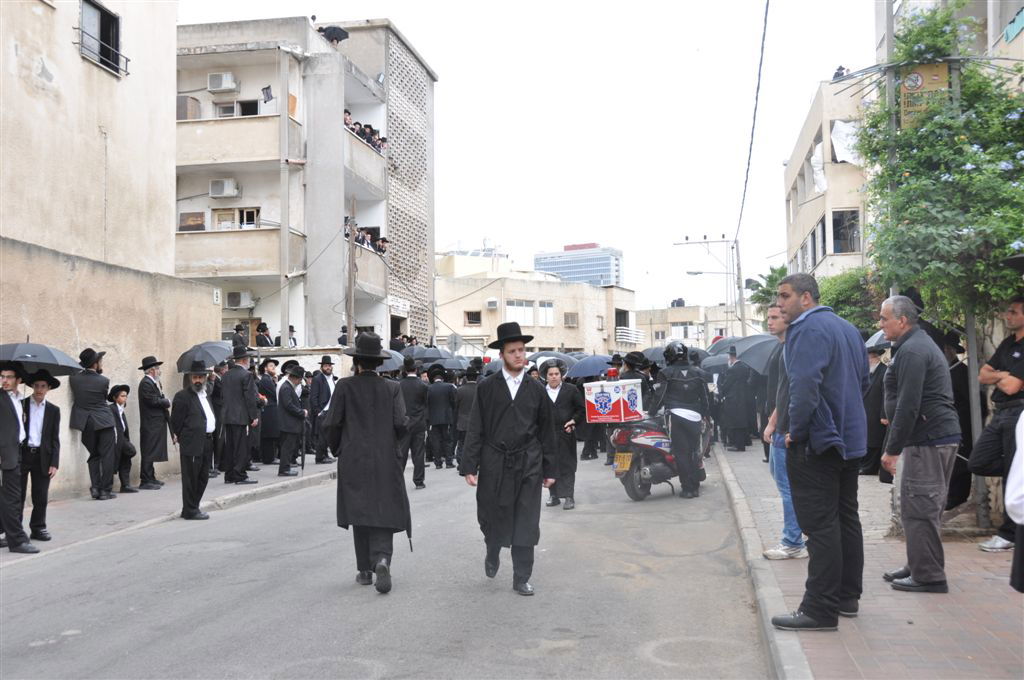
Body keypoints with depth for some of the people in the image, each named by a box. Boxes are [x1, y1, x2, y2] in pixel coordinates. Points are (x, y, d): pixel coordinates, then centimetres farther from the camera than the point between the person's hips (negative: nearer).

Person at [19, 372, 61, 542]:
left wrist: (54, 463, -1)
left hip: (42, 457, 2)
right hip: (21, 455, -1)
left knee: (41, 497, 4)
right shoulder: (20, 405, 4)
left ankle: (38, 528, 14)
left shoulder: (53, 410, 8)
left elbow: (55, 439, 7)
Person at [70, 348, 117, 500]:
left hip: (86, 424, 4)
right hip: (103, 421, -3)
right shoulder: (103, 381, -8)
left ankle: (95, 488, 6)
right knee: (107, 456, 3)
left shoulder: (74, 378, -2)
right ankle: (106, 490, 2)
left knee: (93, 455, 14)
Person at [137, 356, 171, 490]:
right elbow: (153, 401, -21)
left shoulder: (152, 383, 16)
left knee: (152, 452, 14)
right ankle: (145, 481, -5)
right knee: (148, 452, -7)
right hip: (150, 424, -10)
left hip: (156, 423, 10)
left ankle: (151, 478, 20)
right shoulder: (146, 383, -14)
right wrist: (167, 403, -6)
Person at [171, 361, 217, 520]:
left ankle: (192, 508, 23)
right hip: (192, 445, -8)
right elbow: (176, 422, -9)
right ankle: (190, 510, 6)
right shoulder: (183, 396, -8)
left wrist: (213, 437, 14)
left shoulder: (205, 395, 18)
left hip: (207, 444, 8)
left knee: (202, 478, 13)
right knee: (191, 478, -1)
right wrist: (184, 439, -4)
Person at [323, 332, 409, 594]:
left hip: (353, 461, 0)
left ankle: (365, 570, 14)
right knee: (383, 513, 4)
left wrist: (338, 448, 12)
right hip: (385, 460, 0)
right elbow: (400, 424, -7)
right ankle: (382, 558, -19)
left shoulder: (345, 386, -4)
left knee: (359, 514, 10)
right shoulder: (392, 388, -2)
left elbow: (333, 423, -6)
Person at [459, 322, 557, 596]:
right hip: (494, 464, -1)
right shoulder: (486, 388, 1)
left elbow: (546, 431, 9)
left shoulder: (536, 389, 6)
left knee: (526, 523, 2)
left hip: (528, 465, 1)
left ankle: (522, 579, 13)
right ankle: (492, 554, 39)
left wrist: (550, 469, 6)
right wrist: (469, 467, -7)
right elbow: (475, 430, 0)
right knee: (491, 517, 8)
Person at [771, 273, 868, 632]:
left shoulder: (808, 329, -15)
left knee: (820, 525, -8)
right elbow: (863, 380, 23)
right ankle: (848, 596, 26)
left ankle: (820, 609, -5)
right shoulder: (847, 328, 16)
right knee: (846, 518, 16)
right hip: (851, 440, 10)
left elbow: (804, 386, -25)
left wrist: (796, 432, -16)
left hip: (817, 442, -10)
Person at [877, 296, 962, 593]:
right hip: (942, 435, 11)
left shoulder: (911, 351, -14)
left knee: (918, 508, -6)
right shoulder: (921, 344, 20)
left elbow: (908, 406, -21)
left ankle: (928, 576, -1)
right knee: (926, 507, 16)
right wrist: (896, 443, 21)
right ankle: (920, 567, 25)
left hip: (928, 439, -11)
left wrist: (892, 449, -17)